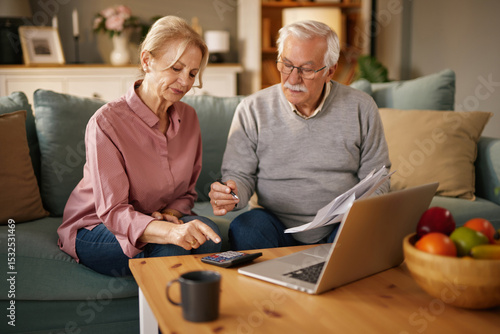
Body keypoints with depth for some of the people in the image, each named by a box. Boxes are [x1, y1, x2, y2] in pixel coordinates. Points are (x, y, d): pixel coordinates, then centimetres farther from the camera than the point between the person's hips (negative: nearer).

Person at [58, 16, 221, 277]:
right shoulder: (106, 122, -21)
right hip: (94, 228, -5)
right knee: (169, 250, -34)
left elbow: (187, 191, 9)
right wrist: (170, 231, -46)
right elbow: (113, 211, -27)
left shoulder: (188, 117, 0)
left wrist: (171, 213, -15)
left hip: (158, 218, 5)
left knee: (207, 232, -27)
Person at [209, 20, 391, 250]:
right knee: (244, 228, -31)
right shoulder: (252, 110, -2)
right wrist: (231, 194, -22)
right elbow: (239, 174, 2)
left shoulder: (361, 108, 0)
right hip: (275, 221, 0)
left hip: (341, 224, 1)